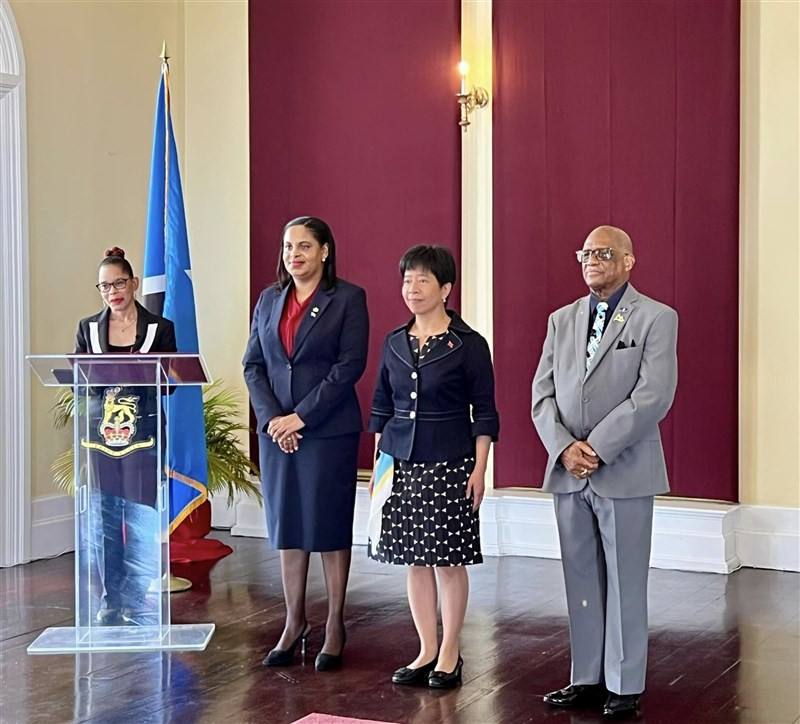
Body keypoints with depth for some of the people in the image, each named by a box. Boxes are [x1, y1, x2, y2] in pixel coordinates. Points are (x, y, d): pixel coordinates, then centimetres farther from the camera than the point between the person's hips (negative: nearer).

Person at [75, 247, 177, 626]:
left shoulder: (160, 328, 2)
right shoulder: (88, 328, 9)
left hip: (142, 435, -2)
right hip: (99, 435, 2)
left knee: (141, 521, -5)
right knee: (103, 521, 5)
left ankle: (136, 603, 5)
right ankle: (110, 602, 16)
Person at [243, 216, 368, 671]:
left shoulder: (348, 298, -3)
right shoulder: (269, 300, 12)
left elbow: (350, 365, -11)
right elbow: (253, 365, 9)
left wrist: (302, 417, -14)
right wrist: (271, 418, -7)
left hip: (328, 429, -5)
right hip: (276, 428, 5)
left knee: (330, 527, 2)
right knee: (286, 527, 9)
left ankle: (335, 626, 13)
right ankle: (295, 623, 19)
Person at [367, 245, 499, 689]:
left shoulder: (468, 345, -4)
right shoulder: (394, 343, 9)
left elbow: (484, 412, -4)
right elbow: (381, 407, 14)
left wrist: (479, 469, -9)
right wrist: (378, 461, 11)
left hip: (449, 463, -4)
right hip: (401, 462, 5)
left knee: (449, 560, 1)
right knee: (414, 560, 8)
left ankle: (449, 654, 13)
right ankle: (427, 650, 19)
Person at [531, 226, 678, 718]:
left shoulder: (656, 318, -4)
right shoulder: (562, 320, 12)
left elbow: (654, 396, -14)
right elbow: (543, 394, 7)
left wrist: (597, 448, -16)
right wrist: (565, 448, -9)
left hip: (625, 471, -5)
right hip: (568, 471, 5)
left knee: (625, 582, 3)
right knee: (581, 581, 11)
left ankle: (625, 685, 13)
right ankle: (587, 678, 21)